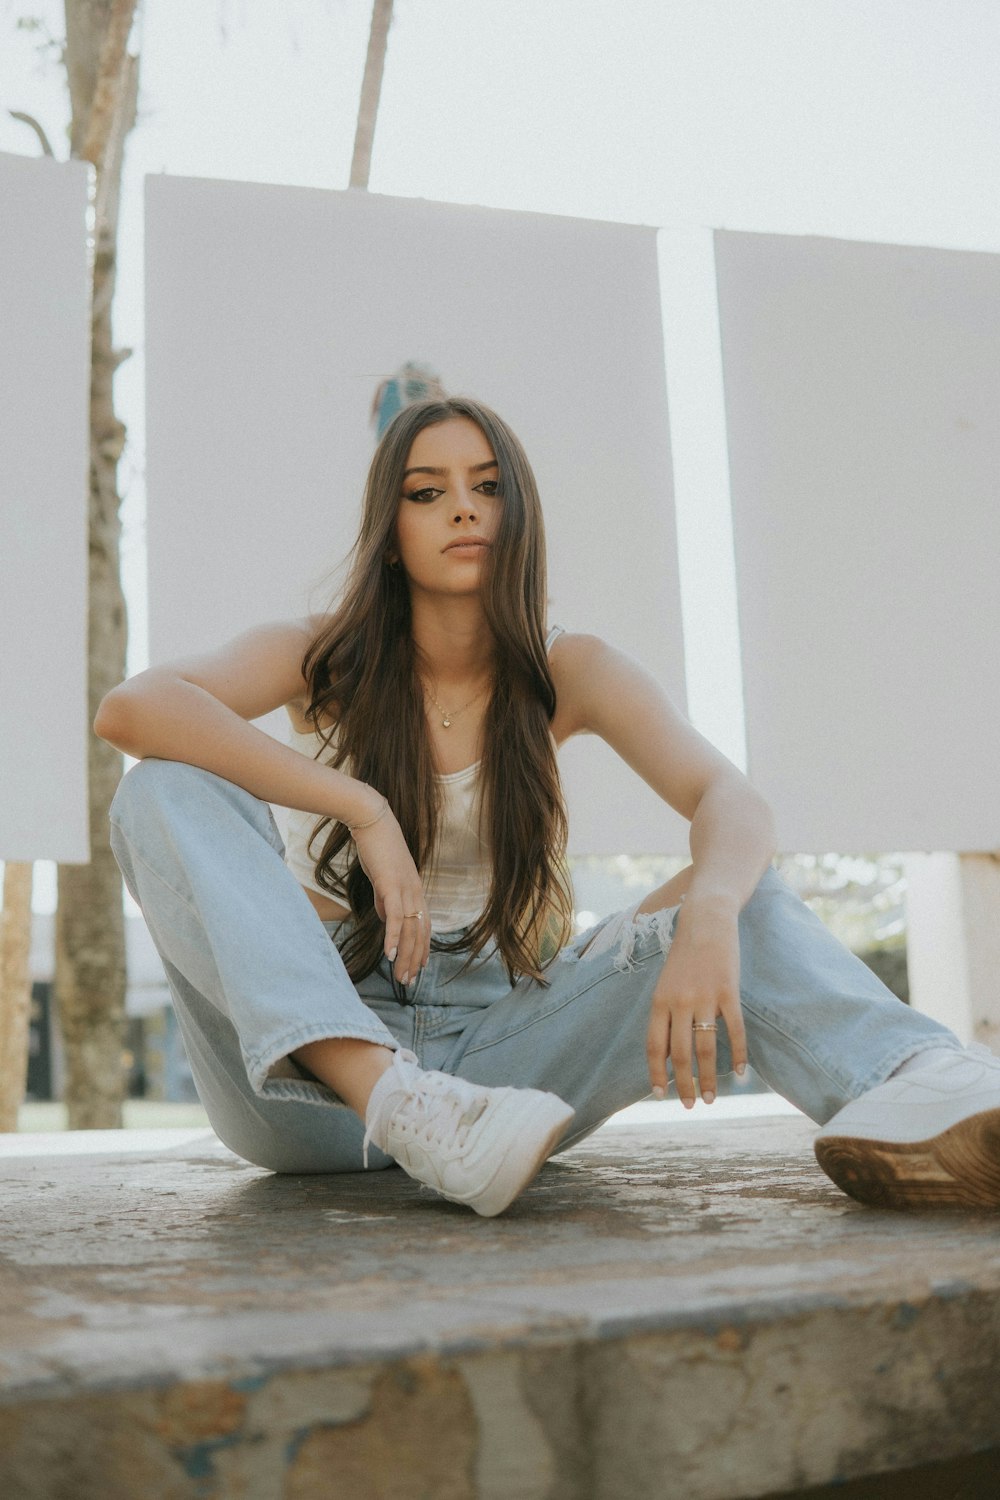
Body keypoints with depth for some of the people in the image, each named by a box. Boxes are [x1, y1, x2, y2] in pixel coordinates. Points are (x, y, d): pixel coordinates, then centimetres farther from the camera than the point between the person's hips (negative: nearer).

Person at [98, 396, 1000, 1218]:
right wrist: (360, 806, -27)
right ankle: (395, 1105, -43)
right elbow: (130, 709, -19)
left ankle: (914, 1088, -50)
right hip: (313, 1044, -1)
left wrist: (708, 915, -39)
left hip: (492, 1043, 1)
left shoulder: (566, 674, 3)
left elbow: (731, 798, -15)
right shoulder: (324, 662, 0)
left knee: (733, 895, -18)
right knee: (169, 791, -23)